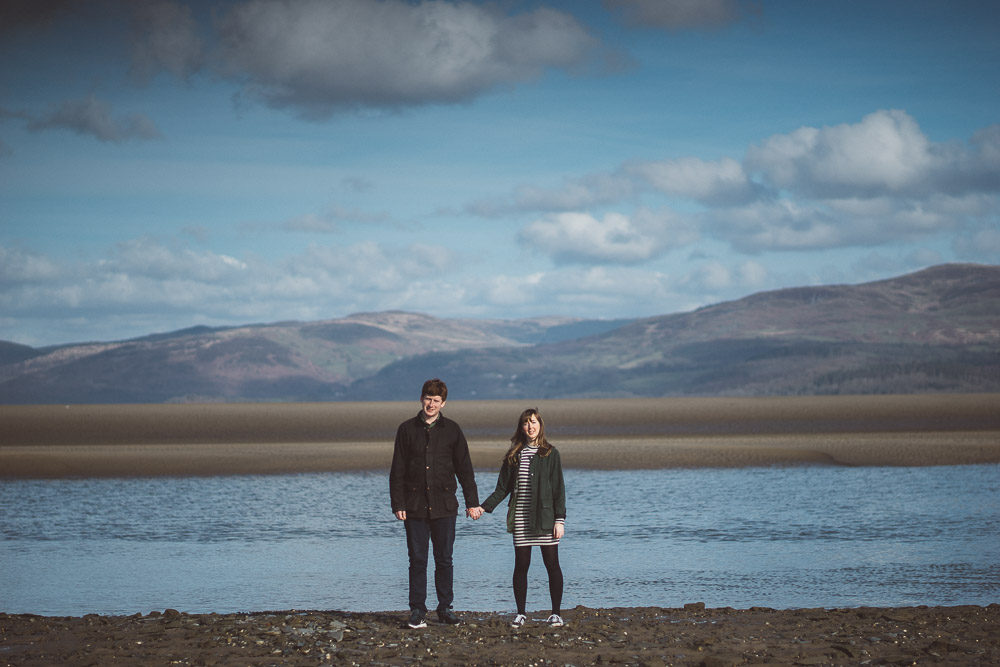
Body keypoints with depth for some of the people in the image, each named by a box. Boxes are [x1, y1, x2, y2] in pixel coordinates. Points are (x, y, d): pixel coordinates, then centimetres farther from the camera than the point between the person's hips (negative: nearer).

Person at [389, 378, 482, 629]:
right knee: (417, 560, 1)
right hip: (415, 506, 0)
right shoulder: (407, 429, 4)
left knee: (444, 559, 4)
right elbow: (397, 470, 4)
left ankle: (445, 608, 14)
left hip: (444, 506, 0)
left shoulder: (452, 430, 6)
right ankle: (417, 611, 5)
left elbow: (464, 468, 8)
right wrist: (398, 504, -3)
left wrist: (472, 502, 4)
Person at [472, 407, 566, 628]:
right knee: (521, 566, 4)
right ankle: (521, 613, 12)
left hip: (545, 517, -2)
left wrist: (560, 519, -6)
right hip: (520, 519, 2)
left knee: (552, 565, -1)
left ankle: (556, 613, 8)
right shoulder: (514, 456, 9)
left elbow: (559, 490, 0)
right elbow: (503, 488, 12)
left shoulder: (551, 454, 2)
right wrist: (484, 507, 0)